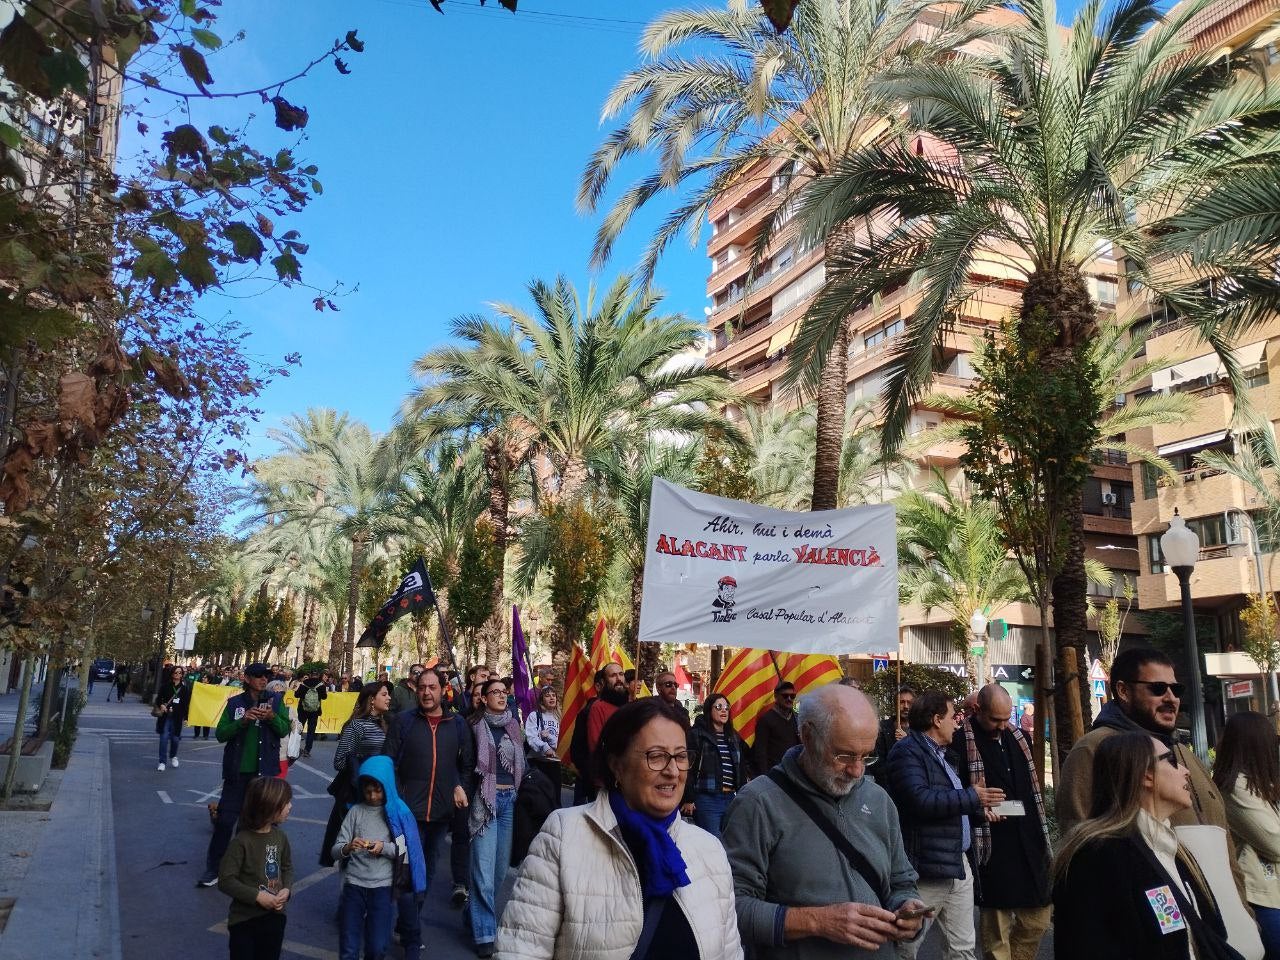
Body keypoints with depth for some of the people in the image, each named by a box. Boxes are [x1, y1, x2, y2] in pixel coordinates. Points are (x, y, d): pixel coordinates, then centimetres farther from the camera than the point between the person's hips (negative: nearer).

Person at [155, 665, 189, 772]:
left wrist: (185, 718, 2)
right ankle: (162, 762, 4)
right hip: (165, 716, -1)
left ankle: (173, 756, 33)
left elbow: (186, 704, 5)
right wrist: (161, 705, -16)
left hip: (177, 717, 1)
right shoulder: (165, 686, 1)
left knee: (175, 738, 6)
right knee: (164, 737, -5)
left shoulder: (185, 688, 3)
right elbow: (159, 699, 5)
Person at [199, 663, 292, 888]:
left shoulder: (276, 701, 0)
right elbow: (221, 734, -5)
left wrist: (272, 717, -25)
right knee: (225, 819, 3)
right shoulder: (235, 703, 0)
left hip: (264, 771, 0)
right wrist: (243, 721, -20)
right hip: (237, 770, 0)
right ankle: (213, 869, 16)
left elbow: (285, 729, -6)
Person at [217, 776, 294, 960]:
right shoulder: (242, 841, -21)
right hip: (244, 920, -6)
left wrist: (286, 889, -7)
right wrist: (257, 896, -22)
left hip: (275, 917, 6)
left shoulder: (281, 837, -2)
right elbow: (225, 880, -19)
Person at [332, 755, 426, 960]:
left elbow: (405, 852, 1)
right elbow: (335, 851, 0)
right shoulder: (356, 811, 3)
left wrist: (384, 847, -16)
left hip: (382, 886, -1)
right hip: (353, 884, 1)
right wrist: (348, 847, -21)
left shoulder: (397, 812, 2)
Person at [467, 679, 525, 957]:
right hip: (485, 798, -4)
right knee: (484, 867, -5)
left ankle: (480, 915, 30)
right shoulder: (476, 726, -3)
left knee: (501, 864, 11)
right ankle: (485, 933, 3)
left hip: (510, 798, 4)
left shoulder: (514, 726, 9)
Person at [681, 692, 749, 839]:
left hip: (731, 799, 6)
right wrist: (688, 799, -14)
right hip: (707, 799, -6)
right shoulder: (697, 734, -4)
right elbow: (688, 767, -10)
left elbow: (742, 769, 18)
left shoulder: (734, 737, 16)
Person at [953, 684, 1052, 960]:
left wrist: (1041, 834, 18)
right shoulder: (960, 743, -11)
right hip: (992, 849, -6)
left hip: (1029, 845, 6)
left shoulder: (1019, 738, 10)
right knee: (996, 930, 2)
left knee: (1038, 921, 12)